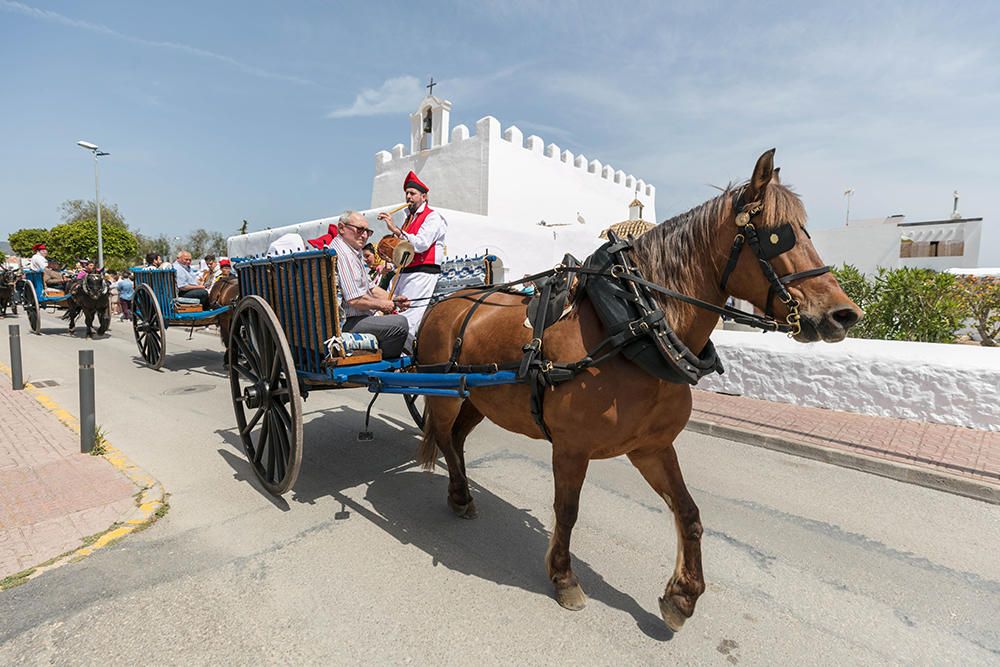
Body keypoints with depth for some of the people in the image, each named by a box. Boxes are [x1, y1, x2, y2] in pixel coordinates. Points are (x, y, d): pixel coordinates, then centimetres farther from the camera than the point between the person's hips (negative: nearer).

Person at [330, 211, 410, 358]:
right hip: (347, 323, -12)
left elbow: (370, 287, 24)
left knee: (399, 320, 23)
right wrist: (382, 304, -9)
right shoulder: (342, 254, -18)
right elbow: (355, 300, -26)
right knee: (400, 323, -25)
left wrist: (394, 300, 9)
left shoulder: (353, 252, 18)